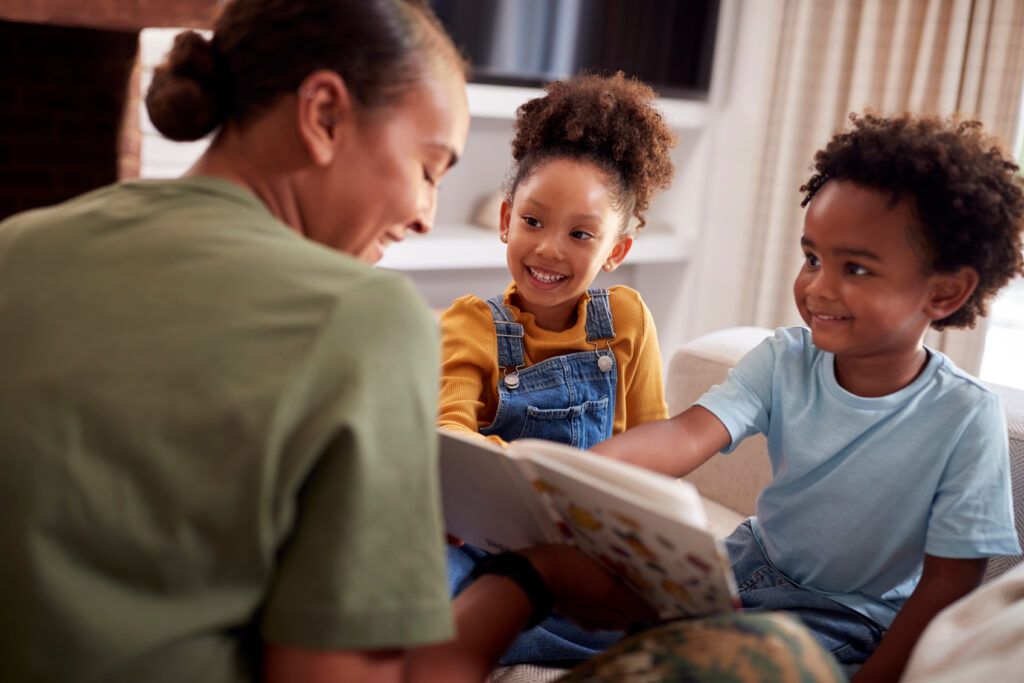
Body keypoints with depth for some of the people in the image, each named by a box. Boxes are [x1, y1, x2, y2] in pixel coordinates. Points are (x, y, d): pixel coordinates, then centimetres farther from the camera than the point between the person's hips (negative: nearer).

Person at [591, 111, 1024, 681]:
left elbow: (945, 587, -15)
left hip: (850, 616, -4)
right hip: (753, 563, 4)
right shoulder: (785, 360, -10)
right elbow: (689, 435, -25)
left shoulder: (965, 418, -20)